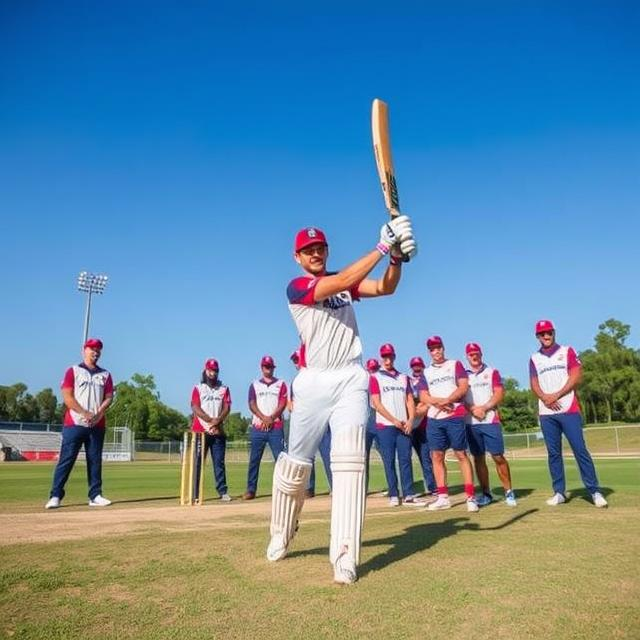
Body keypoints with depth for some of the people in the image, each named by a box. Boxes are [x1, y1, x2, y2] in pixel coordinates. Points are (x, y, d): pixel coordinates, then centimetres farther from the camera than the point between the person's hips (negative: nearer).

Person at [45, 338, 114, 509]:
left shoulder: (105, 374, 15)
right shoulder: (73, 371, 5)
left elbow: (109, 397, 7)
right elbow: (67, 397, -5)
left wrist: (98, 413, -11)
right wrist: (85, 413, -16)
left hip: (97, 426, 3)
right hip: (74, 424, -3)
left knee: (95, 461, 5)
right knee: (66, 460, -4)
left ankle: (95, 496, 10)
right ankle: (55, 496, 0)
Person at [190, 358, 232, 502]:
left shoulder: (224, 389, 11)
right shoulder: (198, 388, 6)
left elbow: (227, 408, 1)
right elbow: (195, 408, -6)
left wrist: (218, 421, -17)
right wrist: (211, 420, -17)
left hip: (218, 431, 2)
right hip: (200, 431, -2)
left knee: (219, 462, 2)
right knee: (197, 462, -1)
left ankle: (223, 492, 3)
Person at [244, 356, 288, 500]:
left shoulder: (281, 384, 11)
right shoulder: (254, 385, 13)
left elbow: (283, 404, 0)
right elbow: (252, 405, 2)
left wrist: (271, 418, -13)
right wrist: (264, 418, -13)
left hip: (276, 427, -1)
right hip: (258, 427, 1)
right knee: (254, 459, 2)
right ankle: (251, 489, 8)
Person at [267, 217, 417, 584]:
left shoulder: (345, 281, 15)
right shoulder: (296, 287, -2)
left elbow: (386, 288, 1)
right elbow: (341, 283, -19)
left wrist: (397, 256, -17)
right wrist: (382, 247, -20)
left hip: (352, 381, 3)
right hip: (315, 383, -2)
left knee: (349, 459, -12)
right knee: (296, 463, 6)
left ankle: (344, 556, -12)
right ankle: (281, 536, 32)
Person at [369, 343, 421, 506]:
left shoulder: (403, 378, 17)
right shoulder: (375, 378, 3)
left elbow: (410, 400, 12)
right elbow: (376, 403, -5)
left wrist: (411, 420, -4)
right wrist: (394, 421, -11)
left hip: (404, 425, 4)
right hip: (385, 425, -3)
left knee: (406, 459, 0)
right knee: (389, 461, -1)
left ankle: (408, 495, 2)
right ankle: (393, 495, 5)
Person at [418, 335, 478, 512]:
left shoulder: (455, 365, 8)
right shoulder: (426, 372, 15)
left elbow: (463, 387, -4)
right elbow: (423, 397, 6)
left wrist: (446, 401, -15)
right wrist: (437, 402, -13)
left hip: (455, 416, -3)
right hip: (433, 419, 4)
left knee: (461, 454, -5)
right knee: (437, 456, 3)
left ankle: (471, 497, -4)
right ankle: (443, 497, 10)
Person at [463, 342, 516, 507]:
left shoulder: (492, 372, 8)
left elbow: (499, 394, -3)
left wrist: (483, 408, -13)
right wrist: (473, 410, -12)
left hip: (490, 421, -2)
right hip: (471, 423, 2)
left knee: (498, 456, -5)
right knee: (478, 458, 4)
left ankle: (509, 492, 5)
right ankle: (486, 494, 12)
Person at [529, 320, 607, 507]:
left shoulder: (567, 351, 8)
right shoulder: (534, 359, 14)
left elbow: (576, 377, -3)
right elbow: (534, 385, 7)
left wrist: (556, 396, -11)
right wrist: (545, 398, -14)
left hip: (569, 409, -2)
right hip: (546, 413, 3)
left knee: (580, 450, -6)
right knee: (553, 453, 4)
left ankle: (595, 491, 0)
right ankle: (559, 492, 9)